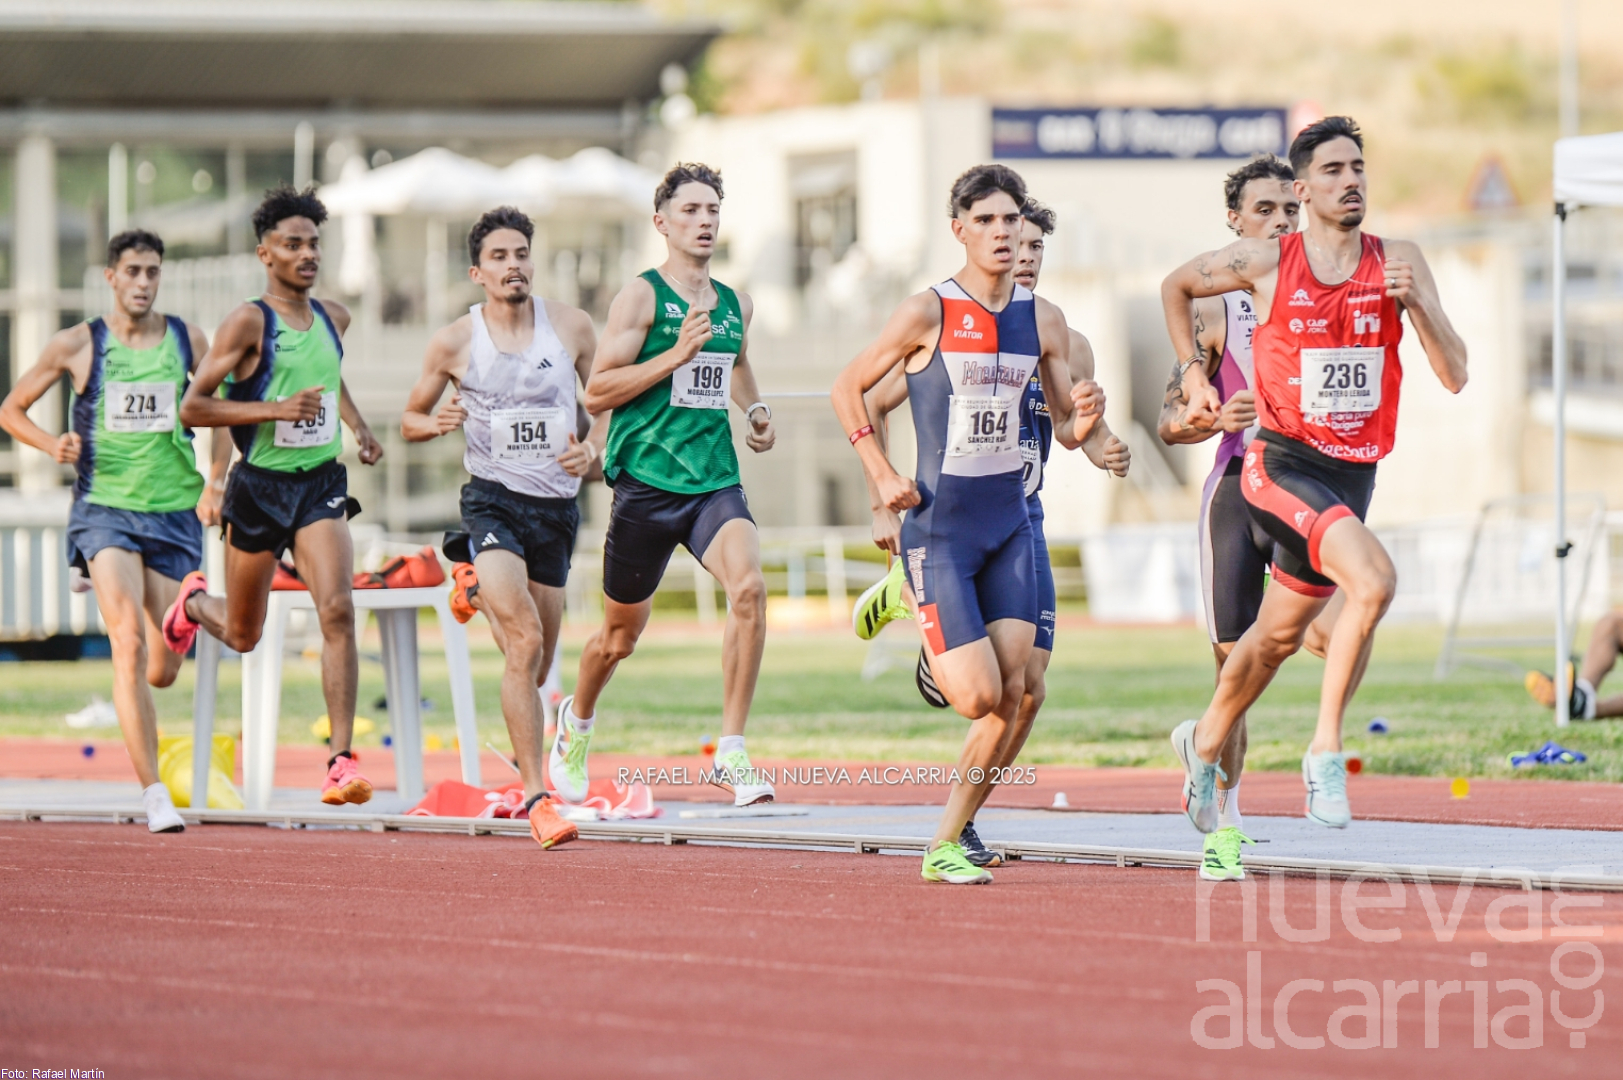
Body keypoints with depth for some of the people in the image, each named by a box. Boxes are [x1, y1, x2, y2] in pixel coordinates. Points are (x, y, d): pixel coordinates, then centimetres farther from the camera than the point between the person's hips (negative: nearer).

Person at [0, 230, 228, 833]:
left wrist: (214, 484, 5)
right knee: (129, 644, -21)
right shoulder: (77, 346, 1)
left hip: (175, 513, 3)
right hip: (104, 509, -3)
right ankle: (153, 794, -23)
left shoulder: (188, 341, 6)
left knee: (163, 670, 3)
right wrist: (53, 445, -8)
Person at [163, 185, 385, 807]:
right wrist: (276, 410, -23)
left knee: (337, 611, -18)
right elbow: (191, 407, -15)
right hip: (260, 487, -3)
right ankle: (194, 602, 50)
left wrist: (356, 423, 15)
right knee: (243, 636, 12)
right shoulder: (249, 323, -11)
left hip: (321, 483, 3)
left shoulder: (334, 318, 8)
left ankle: (342, 761, -19)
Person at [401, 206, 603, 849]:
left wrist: (594, 449, -6)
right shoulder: (454, 343, -2)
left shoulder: (571, 327, 3)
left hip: (557, 502, 4)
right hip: (493, 499, -4)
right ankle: (537, 798, -25)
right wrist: (436, 423, -13)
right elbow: (409, 420, 10)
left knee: (537, 661, 15)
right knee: (524, 641, -23)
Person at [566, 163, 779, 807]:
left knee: (748, 588, -25)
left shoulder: (735, 305, 12)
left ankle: (731, 753, -21)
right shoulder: (642, 296, -6)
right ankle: (577, 720, 44)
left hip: (716, 481, 3)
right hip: (647, 481, -3)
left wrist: (757, 414, 16)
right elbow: (596, 392, -11)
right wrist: (677, 354, -18)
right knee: (621, 633, 11)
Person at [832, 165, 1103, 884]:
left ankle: (946, 843, 7)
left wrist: (1082, 421, -11)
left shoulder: (1044, 320, 6)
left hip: (1011, 524, 5)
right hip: (939, 524, -5)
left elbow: (1065, 428, 13)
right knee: (980, 695, -11)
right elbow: (849, 388, 1)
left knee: (1013, 695, -5)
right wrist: (882, 476, -6)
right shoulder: (930, 312, -8)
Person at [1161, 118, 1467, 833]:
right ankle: (1326, 750, -19)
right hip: (1283, 461, -5)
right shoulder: (1264, 262, -6)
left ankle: (1205, 744, 45)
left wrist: (1415, 304, -19)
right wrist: (1192, 370, 7)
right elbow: (1177, 286, 14)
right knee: (1373, 581, -29)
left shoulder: (1398, 263, 0)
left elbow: (1454, 377, -5)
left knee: (1280, 634, 19)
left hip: (1354, 472, 5)